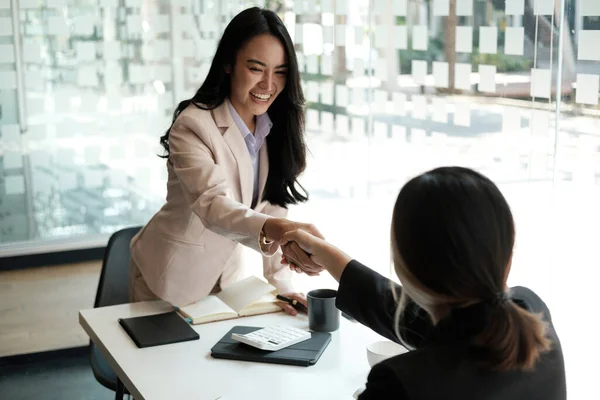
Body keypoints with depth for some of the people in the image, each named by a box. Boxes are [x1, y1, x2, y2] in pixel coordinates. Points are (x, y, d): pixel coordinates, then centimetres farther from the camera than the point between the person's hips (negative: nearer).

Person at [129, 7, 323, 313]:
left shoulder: (275, 128, -6)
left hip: (226, 272, 6)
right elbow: (212, 206, -41)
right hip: (171, 276, -5)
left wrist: (281, 282, -11)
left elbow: (272, 207, -3)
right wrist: (276, 230, -59)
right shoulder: (193, 126, -27)